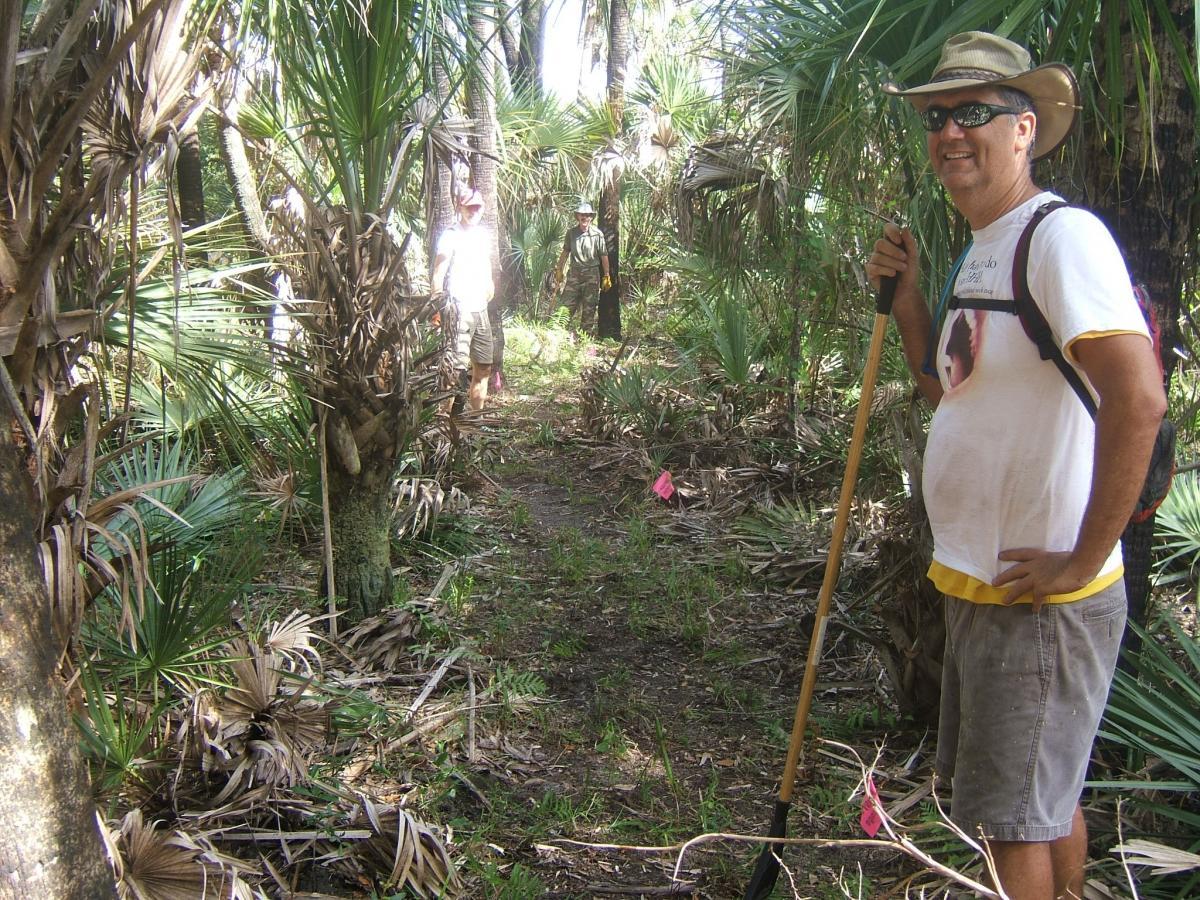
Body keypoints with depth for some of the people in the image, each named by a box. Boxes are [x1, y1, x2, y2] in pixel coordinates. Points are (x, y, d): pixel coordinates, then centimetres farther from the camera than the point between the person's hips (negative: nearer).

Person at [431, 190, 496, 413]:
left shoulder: (484, 233, 13)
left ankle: (477, 411, 23)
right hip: (459, 309, -8)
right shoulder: (451, 235, -8)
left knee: (484, 366, 13)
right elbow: (438, 274, -12)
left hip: (481, 309, 8)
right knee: (457, 367, -13)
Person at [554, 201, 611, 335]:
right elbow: (565, 252, 13)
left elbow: (604, 256, -2)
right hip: (574, 272, 2)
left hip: (591, 274, -2)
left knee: (589, 308, 5)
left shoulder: (597, 234, -5)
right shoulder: (571, 232, 3)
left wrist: (606, 276, -3)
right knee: (567, 305, -1)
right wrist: (559, 269, 14)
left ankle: (587, 333, 14)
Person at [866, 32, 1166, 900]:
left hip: (1040, 596, -9)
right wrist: (907, 296, 6)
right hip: (978, 584, 9)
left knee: (1015, 818, 4)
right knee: (1044, 797, 24)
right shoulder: (982, 249, 11)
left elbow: (1138, 398, -30)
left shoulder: (1063, 235, -19)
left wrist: (1082, 562, -24)